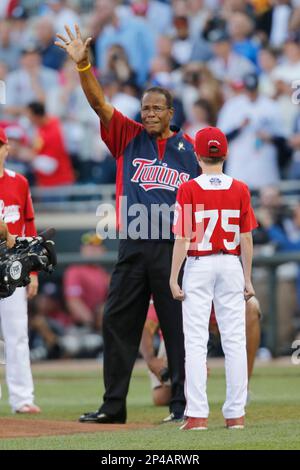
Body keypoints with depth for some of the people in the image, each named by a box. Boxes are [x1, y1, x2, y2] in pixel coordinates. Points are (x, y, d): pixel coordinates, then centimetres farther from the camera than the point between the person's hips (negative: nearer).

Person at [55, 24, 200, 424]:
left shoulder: (187, 148, 6)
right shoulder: (128, 137, 9)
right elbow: (99, 103, -3)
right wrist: (82, 64, -18)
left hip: (174, 248, -2)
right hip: (133, 249, 2)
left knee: (178, 327, -1)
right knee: (118, 322, 4)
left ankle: (184, 405, 5)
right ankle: (113, 406, 11)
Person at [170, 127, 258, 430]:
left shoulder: (189, 189, -7)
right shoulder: (239, 189, 1)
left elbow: (183, 239, -10)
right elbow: (246, 238, 2)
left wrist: (173, 278, -5)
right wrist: (247, 279, 9)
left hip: (198, 266, -2)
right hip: (231, 265, 3)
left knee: (195, 342, -1)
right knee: (235, 341, 6)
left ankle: (197, 414, -5)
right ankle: (235, 414, 7)